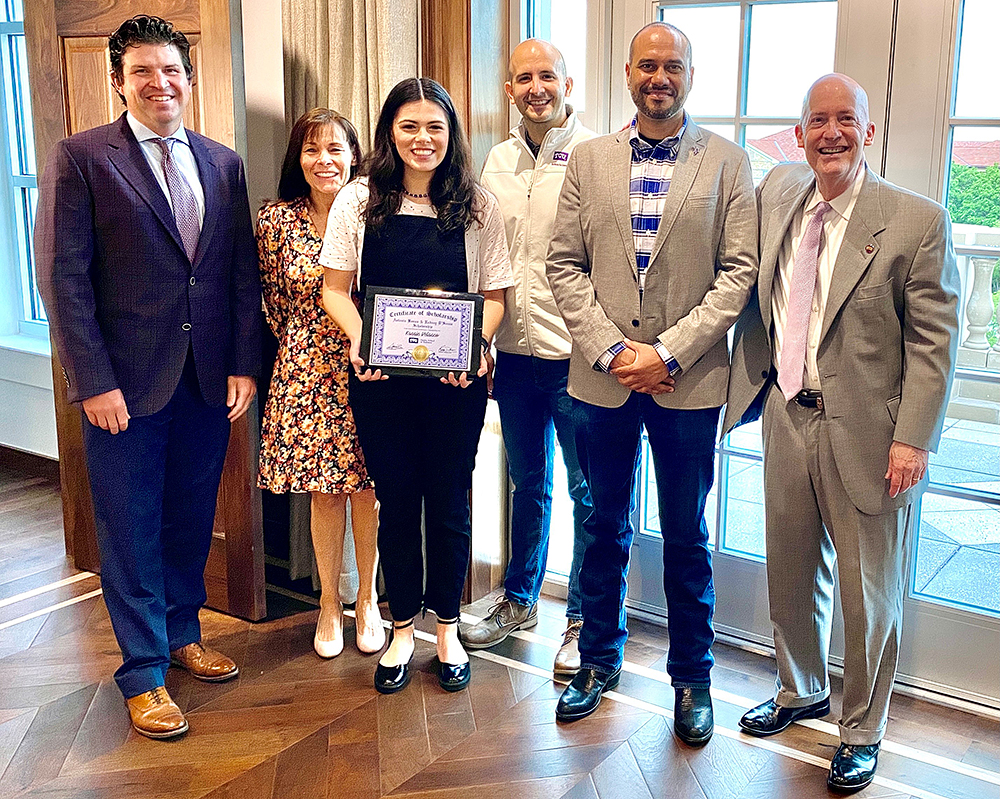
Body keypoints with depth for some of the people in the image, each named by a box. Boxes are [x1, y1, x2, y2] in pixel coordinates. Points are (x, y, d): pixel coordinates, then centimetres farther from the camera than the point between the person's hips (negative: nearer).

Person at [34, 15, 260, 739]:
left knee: (191, 520, 16)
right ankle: (144, 671, 20)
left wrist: (245, 365, 1)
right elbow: (63, 277, -9)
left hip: (209, 379, 4)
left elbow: (244, 271, 8)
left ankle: (182, 632, 36)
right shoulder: (81, 158, -5)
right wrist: (93, 382, -13)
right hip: (127, 382, -4)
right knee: (132, 530, 6)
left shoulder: (224, 164, 8)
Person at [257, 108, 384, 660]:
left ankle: (366, 601, 25)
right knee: (323, 490, 8)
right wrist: (301, 346, 10)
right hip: (306, 373, 1)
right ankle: (329, 605, 25)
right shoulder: (275, 220, -1)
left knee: (365, 486, 6)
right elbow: (273, 299, 10)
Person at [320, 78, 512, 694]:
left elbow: (494, 295, 5)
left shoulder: (478, 206, 1)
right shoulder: (360, 200, 1)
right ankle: (403, 628, 27)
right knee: (396, 502, 10)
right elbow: (336, 288, 3)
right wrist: (360, 339, -15)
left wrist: (476, 344, -15)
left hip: (456, 380, 0)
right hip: (380, 378, 0)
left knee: (449, 502, 9)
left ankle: (447, 628, 28)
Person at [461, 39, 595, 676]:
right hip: (515, 353, 5)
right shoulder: (498, 161, 11)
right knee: (528, 483, 19)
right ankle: (520, 601, 35)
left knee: (588, 491, 5)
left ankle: (583, 621, 20)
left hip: (577, 354, -5)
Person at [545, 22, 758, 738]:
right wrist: (611, 350, -10)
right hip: (602, 378, 2)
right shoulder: (589, 160, 7)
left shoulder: (727, 163, 1)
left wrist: (668, 352, -14)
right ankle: (600, 660, 32)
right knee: (605, 527, 14)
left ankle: (693, 677, 27)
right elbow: (565, 265, 3)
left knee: (686, 537, 10)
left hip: (688, 381, -1)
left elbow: (740, 272, -5)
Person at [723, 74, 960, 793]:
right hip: (788, 417, 5)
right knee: (792, 575, 19)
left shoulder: (917, 221, -9)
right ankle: (801, 692, 43)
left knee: (869, 595, 9)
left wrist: (911, 439, -16)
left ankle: (863, 731, 31)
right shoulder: (777, 193, 5)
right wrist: (750, 383, 8)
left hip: (867, 433, -4)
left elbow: (934, 341, -10)